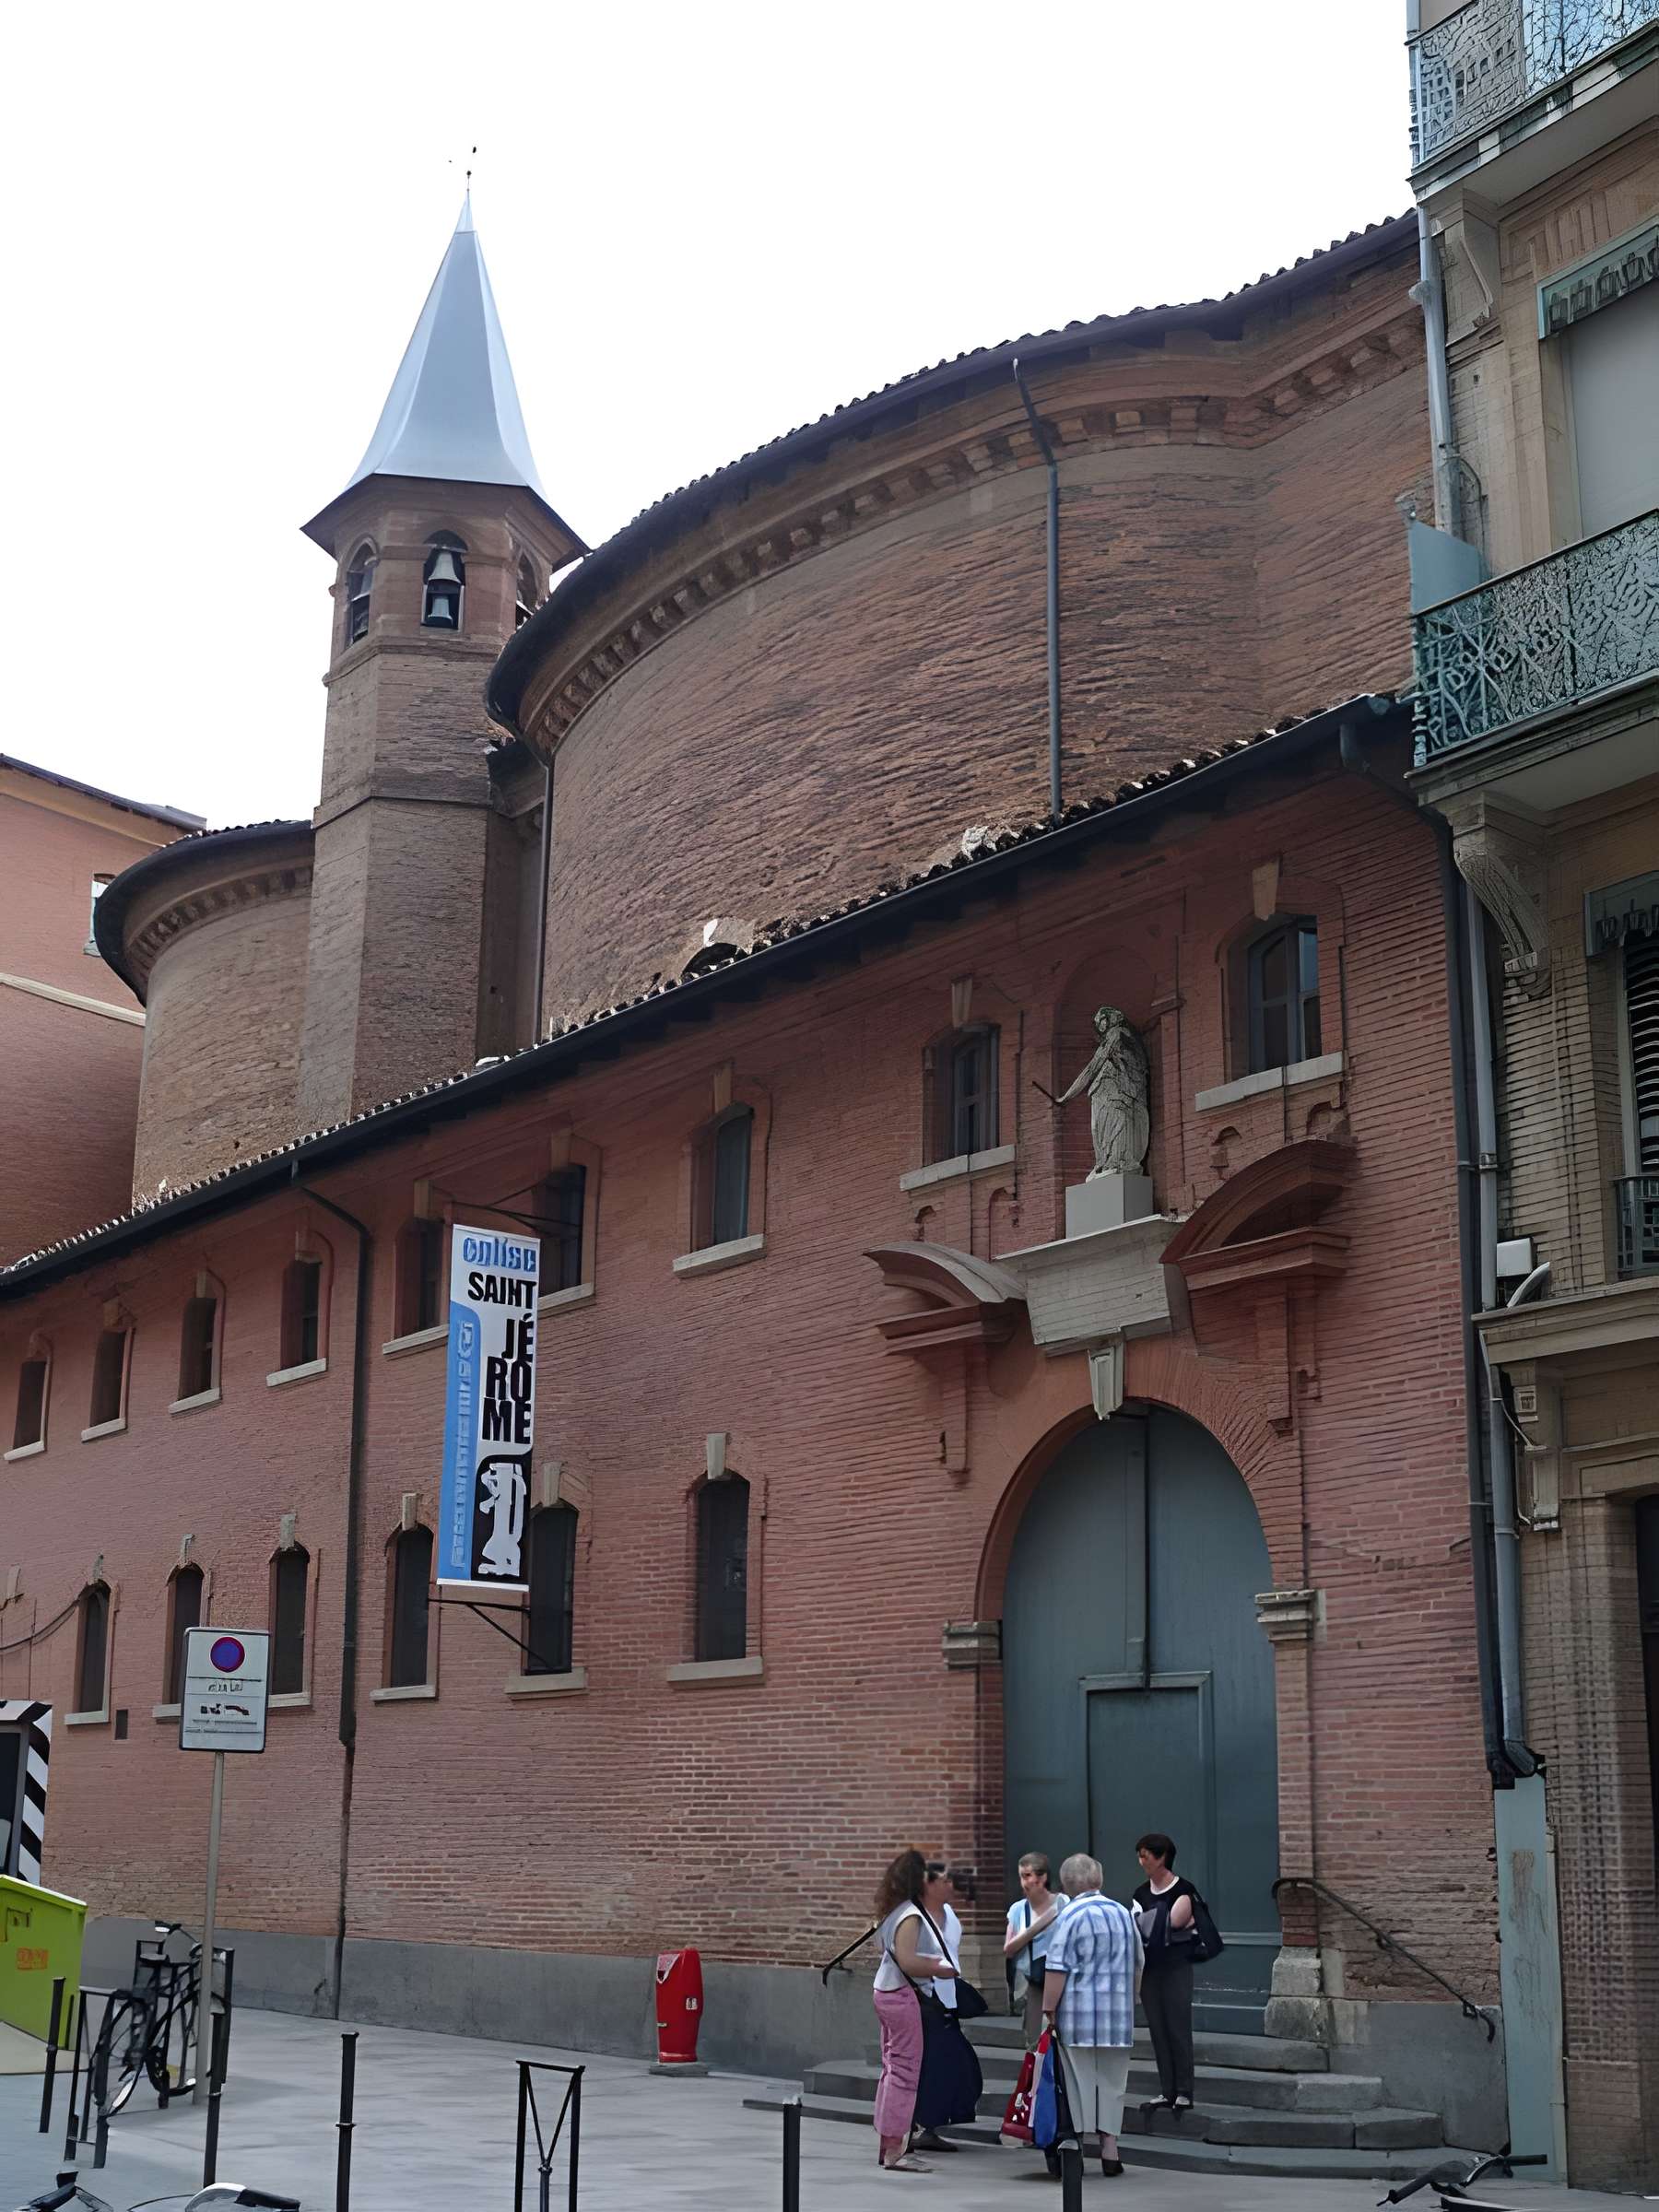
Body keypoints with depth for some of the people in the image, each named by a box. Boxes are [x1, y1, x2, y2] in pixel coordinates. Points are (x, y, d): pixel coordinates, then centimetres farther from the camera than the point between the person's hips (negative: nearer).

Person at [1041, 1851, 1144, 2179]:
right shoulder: (1124, 1914, 10)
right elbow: (1138, 1964, 19)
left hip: (1078, 2014, -4)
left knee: (1079, 2081, 3)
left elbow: (1056, 1970, -12)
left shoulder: (1070, 1917, -8)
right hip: (1119, 2014, 4)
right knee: (1112, 2082, 12)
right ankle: (1109, 2148, 11)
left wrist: (1048, 2010, -6)